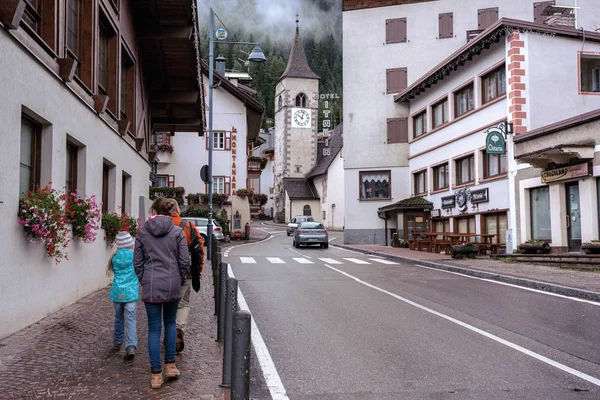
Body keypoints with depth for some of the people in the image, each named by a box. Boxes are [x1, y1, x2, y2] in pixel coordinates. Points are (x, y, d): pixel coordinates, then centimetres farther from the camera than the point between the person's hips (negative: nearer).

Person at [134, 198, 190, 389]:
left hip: (150, 285, 0)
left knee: (154, 328, 6)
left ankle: (156, 375, 9)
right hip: (172, 285, 0)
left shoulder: (143, 231, 1)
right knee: (170, 323, 20)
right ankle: (170, 365, 21)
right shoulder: (177, 231, -2)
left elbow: (137, 261, 3)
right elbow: (184, 261, -4)